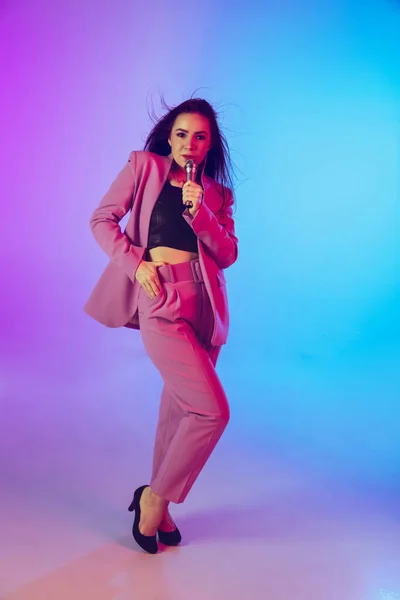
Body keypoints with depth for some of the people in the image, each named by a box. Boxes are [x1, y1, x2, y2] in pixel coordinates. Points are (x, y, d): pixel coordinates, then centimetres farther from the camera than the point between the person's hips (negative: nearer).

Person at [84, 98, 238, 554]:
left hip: (204, 306, 5)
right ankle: (155, 496, 8)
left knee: (179, 410, 12)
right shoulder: (143, 166, 7)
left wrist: (199, 212, -9)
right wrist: (135, 263, -9)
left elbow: (227, 254, 6)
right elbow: (102, 219, 4)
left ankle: (158, 503, 30)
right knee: (213, 411, -13)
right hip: (162, 302, -5)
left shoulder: (217, 193, 16)